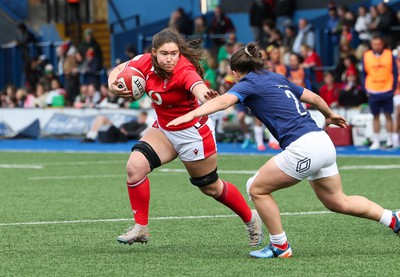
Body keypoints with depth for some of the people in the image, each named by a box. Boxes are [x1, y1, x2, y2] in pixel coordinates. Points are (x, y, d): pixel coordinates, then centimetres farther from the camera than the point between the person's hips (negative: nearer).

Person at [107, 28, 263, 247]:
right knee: (134, 167, -16)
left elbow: (200, 89, -54)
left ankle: (251, 220, 35)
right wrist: (113, 84, -22)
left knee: (210, 187, 10)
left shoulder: (184, 71, -32)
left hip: (193, 133, -5)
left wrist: (207, 97, -78)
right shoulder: (146, 63, -15)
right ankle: (140, 228, -2)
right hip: (163, 129, 5)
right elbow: (118, 70, 1)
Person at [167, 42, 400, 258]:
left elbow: (223, 101, -19)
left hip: (304, 149, -8)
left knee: (257, 188, 4)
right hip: (324, 143, 9)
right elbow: (313, 97, 32)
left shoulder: (248, 83, 0)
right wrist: (330, 115, 50)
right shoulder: (277, 78, 22)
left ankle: (280, 247, 9)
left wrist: (191, 114, -30)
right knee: (339, 202, 23)